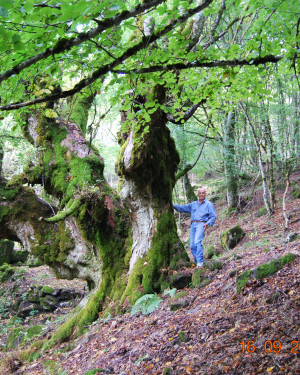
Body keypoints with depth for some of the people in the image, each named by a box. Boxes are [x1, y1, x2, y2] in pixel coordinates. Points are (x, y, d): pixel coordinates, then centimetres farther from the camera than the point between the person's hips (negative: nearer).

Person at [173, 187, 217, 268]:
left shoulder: (209, 204, 11)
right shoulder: (193, 204, 25)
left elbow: (213, 216, 5)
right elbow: (183, 208, 24)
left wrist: (207, 223, -12)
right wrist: (172, 205, 12)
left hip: (201, 224, -5)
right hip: (193, 225, 5)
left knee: (197, 241, -25)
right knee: (192, 245, -2)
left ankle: (200, 262, -27)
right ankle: (197, 261, 8)